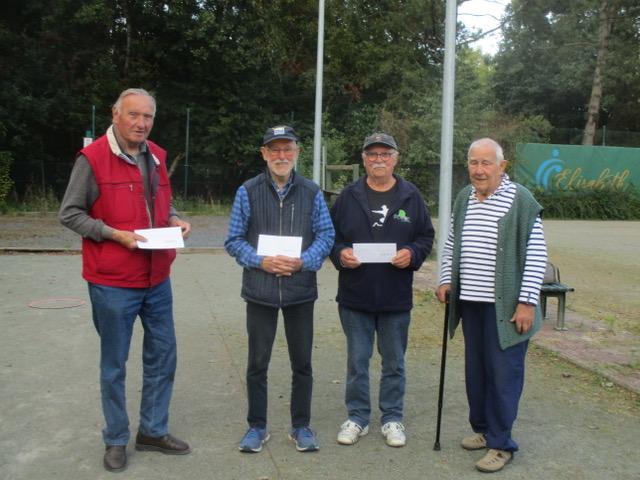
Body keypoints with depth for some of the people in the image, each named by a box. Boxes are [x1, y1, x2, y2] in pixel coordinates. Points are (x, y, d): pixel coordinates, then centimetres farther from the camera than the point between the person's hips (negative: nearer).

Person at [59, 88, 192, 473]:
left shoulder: (157, 158, 8)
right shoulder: (92, 158, -11)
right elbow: (70, 214, -8)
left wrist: (176, 221, -2)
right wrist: (115, 234, -19)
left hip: (157, 280, 6)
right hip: (112, 282, -6)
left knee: (163, 357, 13)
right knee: (114, 365, 8)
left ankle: (153, 430, 30)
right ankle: (116, 440, 25)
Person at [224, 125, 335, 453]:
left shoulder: (311, 193, 3)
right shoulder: (248, 192, 0)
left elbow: (326, 235, 1)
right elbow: (234, 240, -1)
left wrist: (303, 261, -15)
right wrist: (261, 261, -16)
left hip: (301, 291, 1)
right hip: (260, 292, -1)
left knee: (302, 364, 11)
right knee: (257, 364, 9)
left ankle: (301, 426, 27)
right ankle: (257, 426, 26)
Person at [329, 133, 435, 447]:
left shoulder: (411, 196, 4)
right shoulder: (348, 196, 3)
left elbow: (426, 236, 7)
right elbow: (331, 235, 7)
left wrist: (412, 254, -12)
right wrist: (340, 254, -13)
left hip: (397, 297, 0)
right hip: (354, 295, 0)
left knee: (394, 363, 12)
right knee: (357, 361, 10)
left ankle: (392, 418, 27)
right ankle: (357, 417, 25)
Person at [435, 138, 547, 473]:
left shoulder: (521, 201, -10)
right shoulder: (463, 199, 9)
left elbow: (536, 255, -11)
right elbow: (451, 245, 20)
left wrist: (527, 302, -14)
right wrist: (446, 280, 10)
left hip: (505, 306, -6)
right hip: (471, 304, 6)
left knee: (504, 374, 0)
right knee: (475, 370, 15)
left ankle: (501, 444, 12)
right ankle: (482, 428, 32)